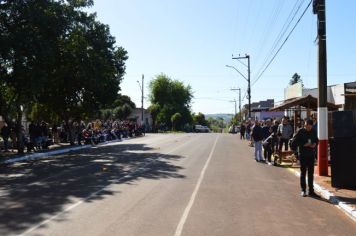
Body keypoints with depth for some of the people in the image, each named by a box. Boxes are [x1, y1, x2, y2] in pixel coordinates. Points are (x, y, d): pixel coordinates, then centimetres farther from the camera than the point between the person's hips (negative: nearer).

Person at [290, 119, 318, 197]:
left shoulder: (313, 132, 5)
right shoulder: (300, 132, -8)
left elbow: (316, 140, 18)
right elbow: (294, 142, -11)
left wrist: (315, 144, -4)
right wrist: (304, 144, -20)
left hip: (311, 155, 4)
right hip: (303, 155, -4)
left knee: (311, 173, 8)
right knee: (303, 172, 3)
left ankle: (311, 190, 15)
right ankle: (303, 190, 11)